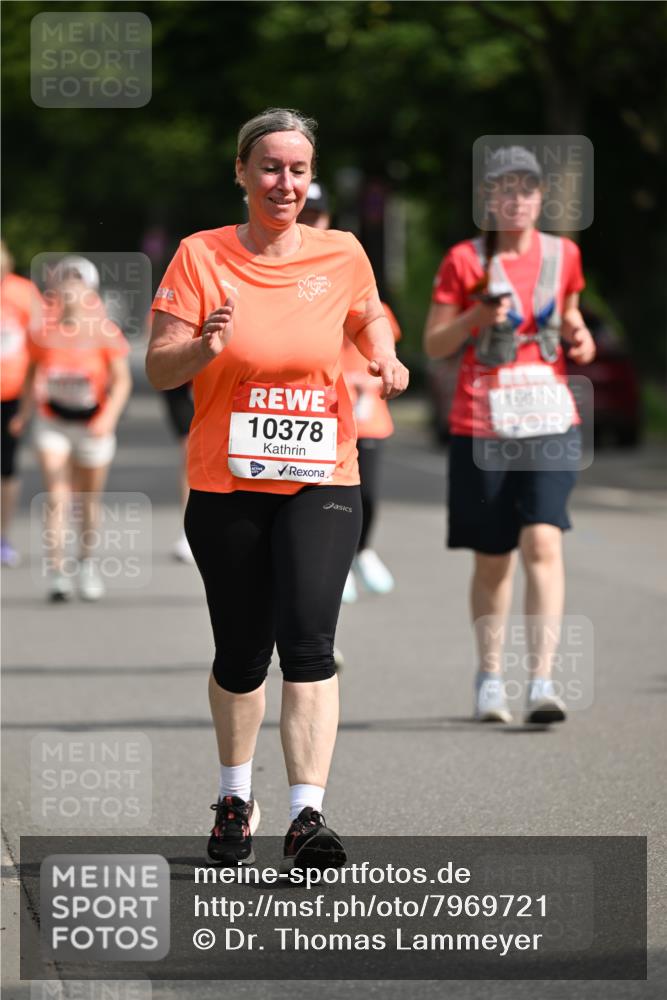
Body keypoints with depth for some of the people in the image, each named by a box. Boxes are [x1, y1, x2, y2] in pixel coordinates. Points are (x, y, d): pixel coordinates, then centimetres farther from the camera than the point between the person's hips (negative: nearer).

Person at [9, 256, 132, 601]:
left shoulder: (105, 333, -12)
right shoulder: (44, 332, -7)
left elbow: (121, 380, -8)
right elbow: (33, 372, 8)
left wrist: (109, 417, -21)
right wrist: (24, 412, 5)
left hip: (93, 425, 0)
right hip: (53, 422, 0)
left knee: (89, 499, 12)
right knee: (56, 495, -11)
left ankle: (87, 564, 33)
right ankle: (56, 572, -12)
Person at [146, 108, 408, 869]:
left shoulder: (342, 256, 2)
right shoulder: (201, 256, -3)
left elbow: (367, 320, 23)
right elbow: (158, 370, -6)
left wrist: (385, 358, 2)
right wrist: (205, 345, -26)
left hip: (321, 482, 0)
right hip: (225, 487, 0)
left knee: (308, 640, -18)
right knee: (241, 657, 9)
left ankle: (307, 816, -20)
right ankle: (235, 798, 34)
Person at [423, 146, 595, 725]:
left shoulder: (562, 255, 6)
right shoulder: (465, 261, -1)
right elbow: (434, 345, 1)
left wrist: (578, 337, 3)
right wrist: (477, 317, -16)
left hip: (550, 422, 1)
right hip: (480, 426, -1)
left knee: (543, 542, -17)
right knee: (492, 560, 7)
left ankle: (543, 680, -21)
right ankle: (490, 675, 27)